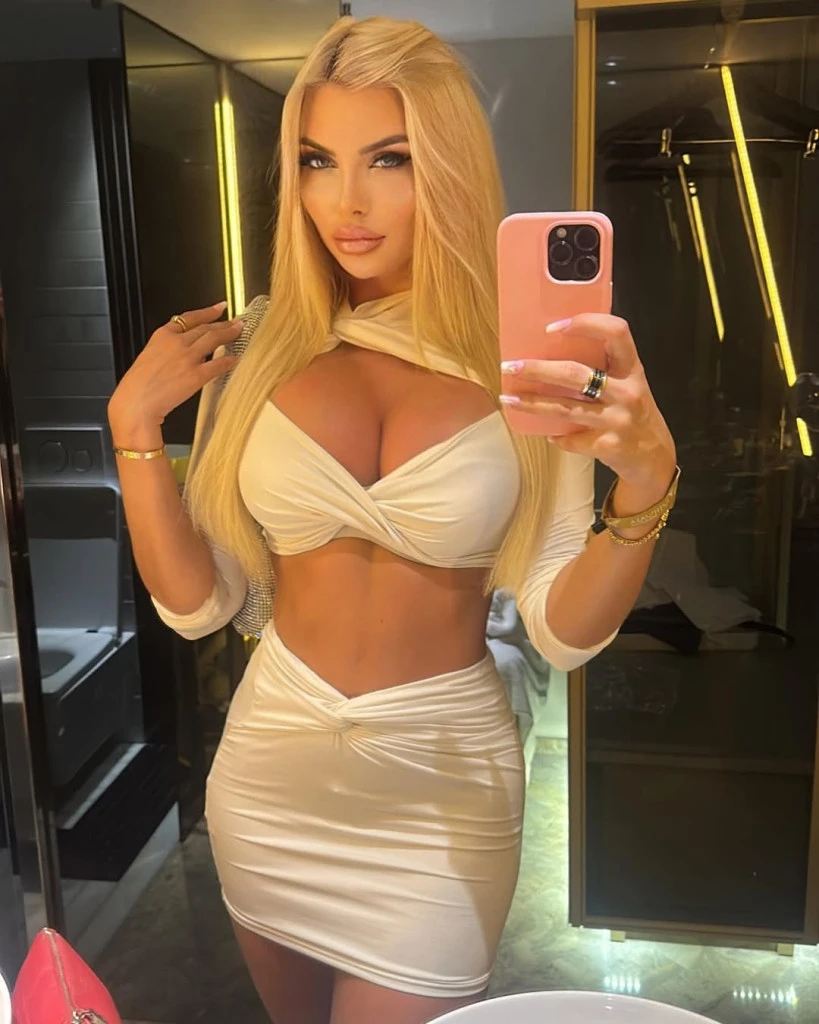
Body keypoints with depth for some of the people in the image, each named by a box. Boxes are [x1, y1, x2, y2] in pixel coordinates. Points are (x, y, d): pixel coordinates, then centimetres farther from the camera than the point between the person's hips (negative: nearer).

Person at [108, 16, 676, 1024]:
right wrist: (133, 425, -13)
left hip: (441, 785, -3)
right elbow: (195, 602, -3)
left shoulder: (529, 366, -10)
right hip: (272, 762, 4)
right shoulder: (267, 353, -4)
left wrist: (644, 480, -28)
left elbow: (565, 631, -12)